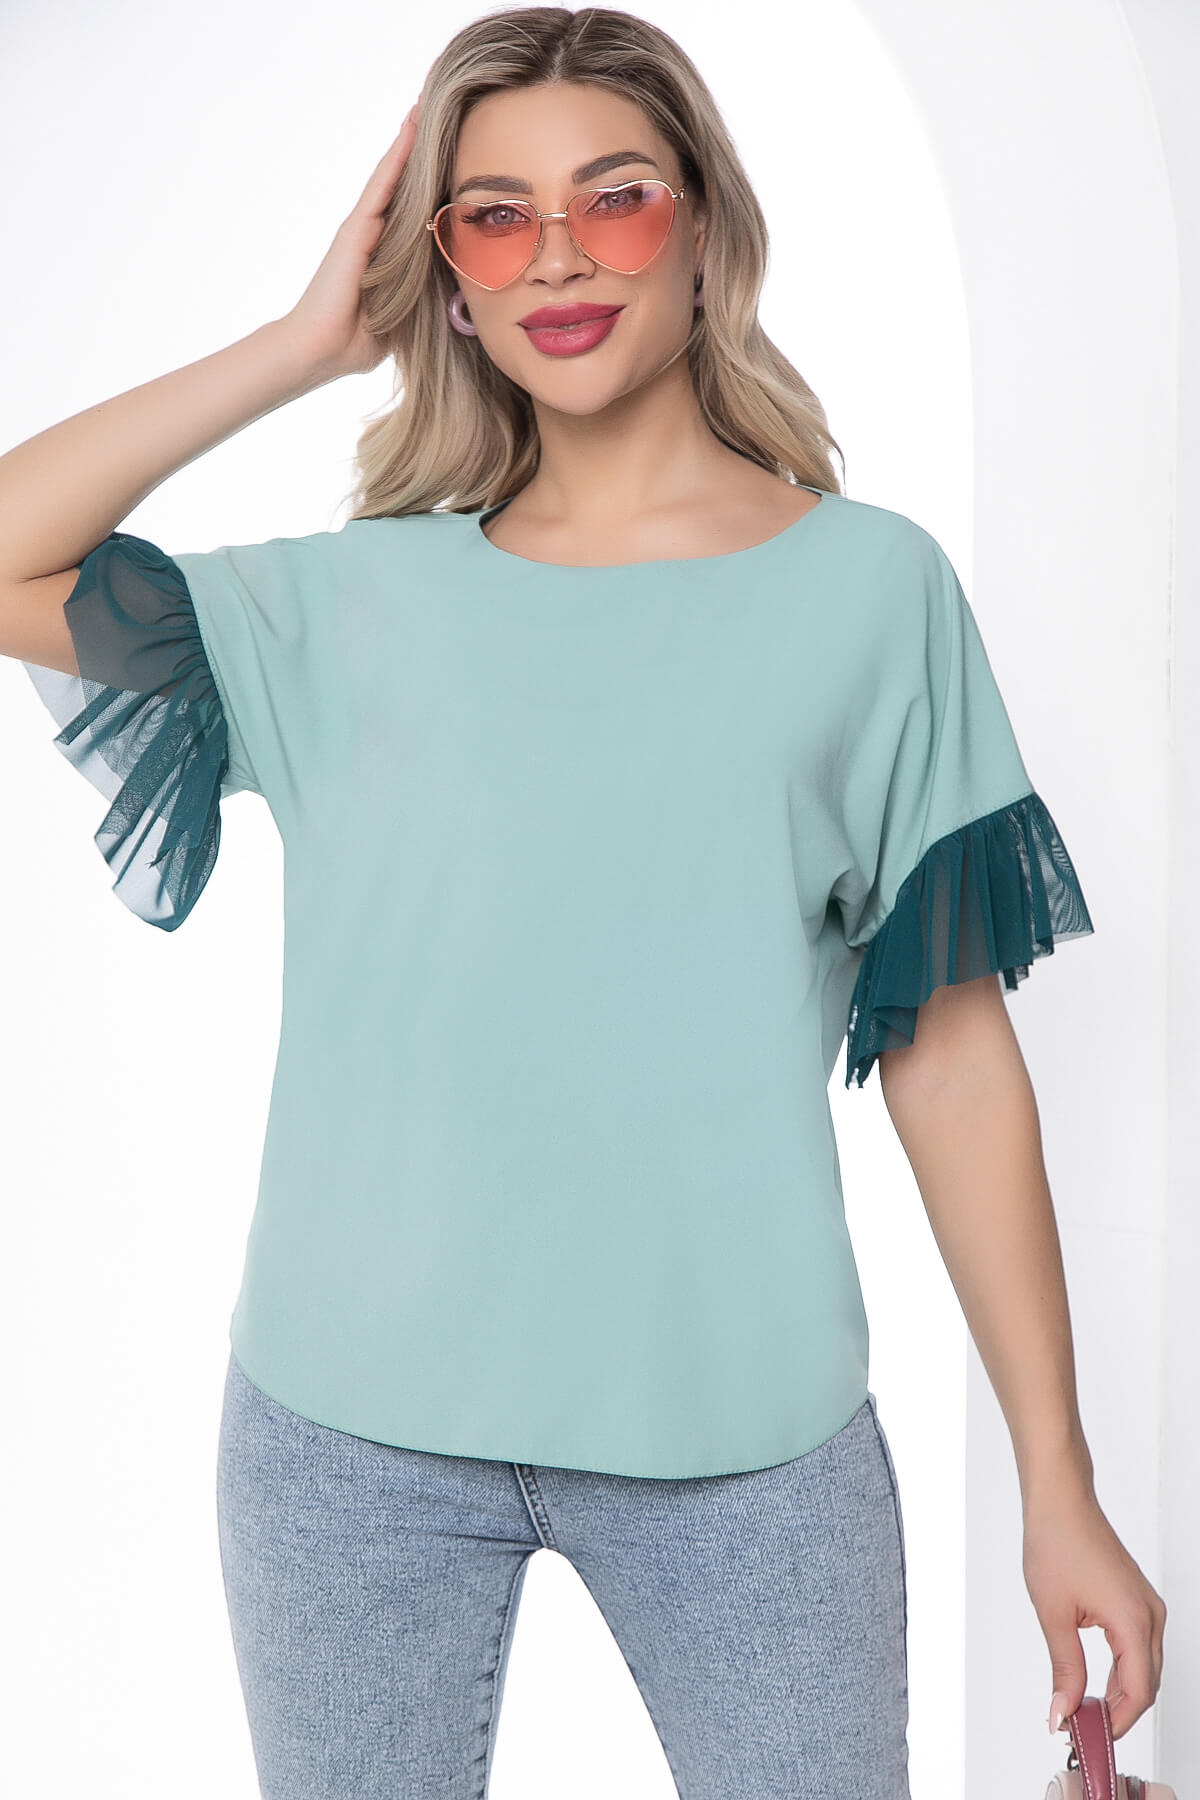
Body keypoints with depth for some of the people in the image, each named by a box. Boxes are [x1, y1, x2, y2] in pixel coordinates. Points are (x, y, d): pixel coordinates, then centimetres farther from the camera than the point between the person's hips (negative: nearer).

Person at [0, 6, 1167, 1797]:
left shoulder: (870, 584, 1)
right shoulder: (357, 603, 5)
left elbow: (950, 1049, -1)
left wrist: (1060, 1486, -2)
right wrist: (306, 343, -1)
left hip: (740, 1429, -1)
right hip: (353, 1418, 2)